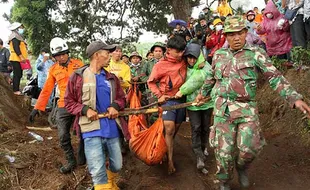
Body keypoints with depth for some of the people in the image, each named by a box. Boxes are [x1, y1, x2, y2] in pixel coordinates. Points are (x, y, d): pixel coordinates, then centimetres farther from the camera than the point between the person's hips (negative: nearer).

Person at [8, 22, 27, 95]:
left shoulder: (18, 37, 23)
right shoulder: (15, 38, -9)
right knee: (17, 75, -12)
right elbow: (16, 48, -20)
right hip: (16, 59, -11)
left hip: (18, 60, 11)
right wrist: (21, 57, -26)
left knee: (19, 75, 13)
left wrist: (23, 58, 24)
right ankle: (16, 90, -12)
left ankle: (16, 89, 19)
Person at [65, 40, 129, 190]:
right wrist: (85, 110, -15)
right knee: (98, 171, -9)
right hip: (92, 129, -4)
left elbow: (121, 98, 18)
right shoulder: (78, 76, -1)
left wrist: (115, 106, -5)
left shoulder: (112, 78, 12)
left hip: (112, 128, 5)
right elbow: (68, 102, 2)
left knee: (117, 165, 17)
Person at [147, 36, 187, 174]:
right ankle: (170, 161, -8)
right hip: (168, 100, -5)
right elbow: (151, 82, -1)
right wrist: (159, 95, -12)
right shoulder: (160, 65, -10)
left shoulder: (184, 61, 3)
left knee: (175, 129, 12)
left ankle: (165, 149, 31)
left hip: (181, 99, 5)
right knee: (169, 129, -16)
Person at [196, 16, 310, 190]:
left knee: (249, 147, -12)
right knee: (224, 150, 4)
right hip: (223, 108, 2)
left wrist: (295, 98, -19)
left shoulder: (256, 53, -1)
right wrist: (202, 93, 36)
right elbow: (211, 77, 26)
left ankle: (242, 168, 23)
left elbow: (275, 77, -8)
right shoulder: (219, 55, 10)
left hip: (247, 109, -2)